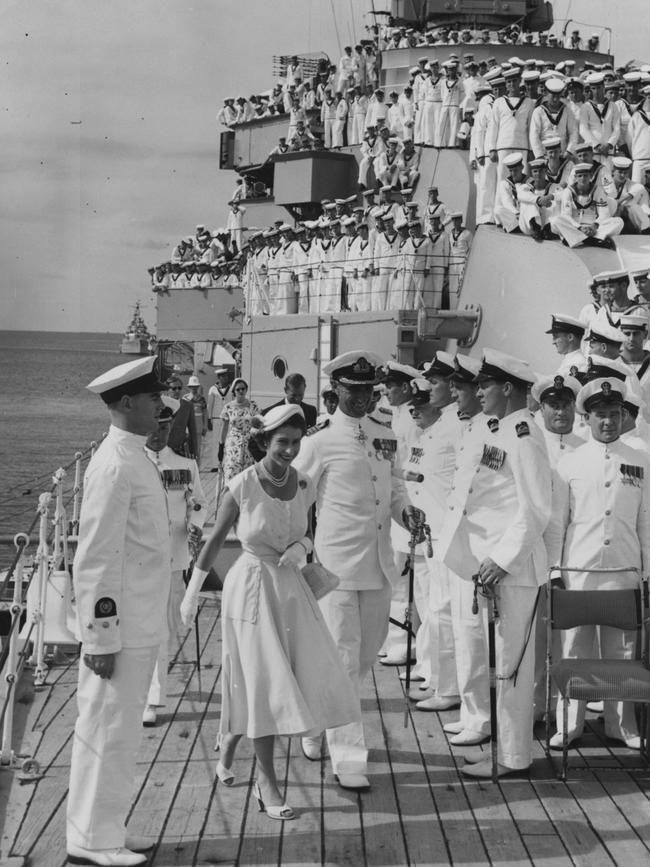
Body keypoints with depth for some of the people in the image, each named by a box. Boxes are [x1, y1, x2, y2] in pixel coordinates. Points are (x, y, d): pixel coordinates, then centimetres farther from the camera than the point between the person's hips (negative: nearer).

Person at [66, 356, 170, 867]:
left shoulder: (135, 459, 13)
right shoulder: (114, 466, -18)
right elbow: (94, 559, -20)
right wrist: (101, 637, -20)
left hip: (141, 627, 10)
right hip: (119, 629, -10)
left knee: (121, 732, 16)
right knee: (107, 730, 0)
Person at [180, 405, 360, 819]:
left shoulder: (305, 486, 0)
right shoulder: (243, 486, -13)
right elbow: (216, 539, -5)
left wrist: (302, 546, -8)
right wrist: (193, 592, 0)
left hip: (290, 586, 6)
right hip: (252, 586, -6)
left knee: (305, 674, 8)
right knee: (264, 683, -3)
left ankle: (229, 748, 30)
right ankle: (268, 782, 5)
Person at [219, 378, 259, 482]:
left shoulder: (252, 406, 2)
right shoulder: (228, 407, 0)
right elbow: (225, 428, 6)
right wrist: (221, 447, 5)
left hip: (249, 445, 1)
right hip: (233, 446, -1)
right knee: (231, 475, -10)